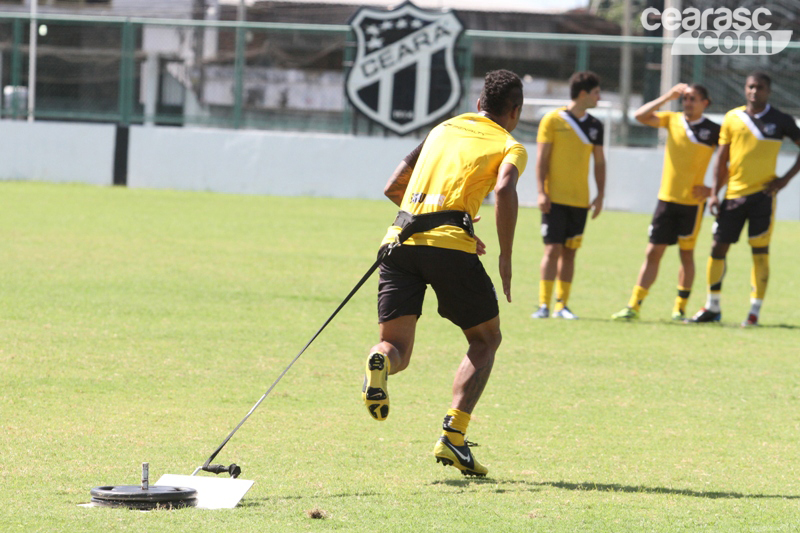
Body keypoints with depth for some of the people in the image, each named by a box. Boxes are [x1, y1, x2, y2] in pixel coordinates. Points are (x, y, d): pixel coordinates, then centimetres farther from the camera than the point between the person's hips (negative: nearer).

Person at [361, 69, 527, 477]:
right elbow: (504, 189, -11)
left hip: (400, 242, 4)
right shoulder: (510, 146, 12)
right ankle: (453, 436, 1)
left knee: (397, 346, 6)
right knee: (485, 339, 16)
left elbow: (393, 188, 30)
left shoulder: (442, 130, 28)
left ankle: (381, 361, -33)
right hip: (450, 244, -4)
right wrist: (505, 258, -7)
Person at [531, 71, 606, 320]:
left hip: (580, 199, 4)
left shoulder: (595, 126, 10)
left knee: (569, 252, 5)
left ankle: (562, 305, 10)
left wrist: (600, 196, 7)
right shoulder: (553, 120, -3)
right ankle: (544, 304, -6)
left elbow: (599, 162, 15)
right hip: (555, 198, -4)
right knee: (553, 249, -9)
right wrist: (541, 192, -12)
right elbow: (542, 157, -4)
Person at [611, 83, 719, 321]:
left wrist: (712, 189, -8)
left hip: (692, 201, -3)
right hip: (667, 197, 3)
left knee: (686, 254, 5)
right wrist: (667, 98, -12)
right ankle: (633, 306, 1)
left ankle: (680, 308, 14)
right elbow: (640, 116, -5)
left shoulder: (713, 131, -3)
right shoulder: (672, 120, 6)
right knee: (653, 253, 1)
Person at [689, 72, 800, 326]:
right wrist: (714, 193, 4)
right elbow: (722, 159, 11)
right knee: (718, 247, 3)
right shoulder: (732, 118, 8)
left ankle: (755, 311, 0)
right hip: (734, 193, 3)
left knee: (760, 252, -4)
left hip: (762, 194, -3)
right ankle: (712, 307, 16)